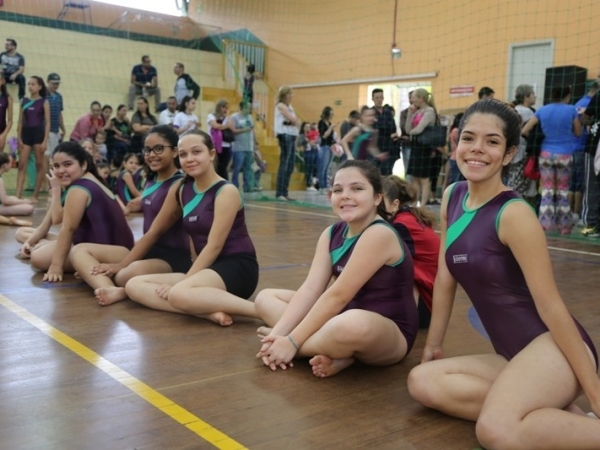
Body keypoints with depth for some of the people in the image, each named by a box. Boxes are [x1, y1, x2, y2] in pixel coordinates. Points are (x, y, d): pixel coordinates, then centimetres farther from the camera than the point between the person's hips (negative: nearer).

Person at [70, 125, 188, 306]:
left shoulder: (179, 184, -11)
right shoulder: (151, 181, 15)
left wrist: (121, 265, -15)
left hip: (173, 257, -10)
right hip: (148, 250, 10)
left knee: (127, 275, -42)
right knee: (79, 250, -2)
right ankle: (112, 289, -29)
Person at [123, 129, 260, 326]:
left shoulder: (226, 192, -11)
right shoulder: (180, 190, 8)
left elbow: (214, 246, -17)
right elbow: (155, 231, 17)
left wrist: (182, 282, -20)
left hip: (236, 267, -8)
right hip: (208, 268, 8)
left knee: (179, 294, -35)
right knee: (134, 286, -7)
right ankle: (209, 312, -26)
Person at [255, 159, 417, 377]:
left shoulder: (379, 234, -20)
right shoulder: (332, 234, 4)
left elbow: (338, 296, -23)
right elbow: (310, 289, -4)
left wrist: (292, 341, -22)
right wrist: (279, 332, -17)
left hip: (391, 335, -8)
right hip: (345, 319, 9)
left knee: (352, 324, -44)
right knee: (266, 297, 7)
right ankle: (334, 352, -11)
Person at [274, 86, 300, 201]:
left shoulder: (289, 106, 21)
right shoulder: (280, 105, -5)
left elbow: (297, 121, 14)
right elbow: (293, 120, -14)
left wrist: (294, 121, -6)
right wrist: (294, 121, 6)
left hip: (291, 135, 9)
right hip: (285, 135, -9)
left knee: (290, 165, 5)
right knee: (284, 164, -13)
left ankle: (285, 192, 7)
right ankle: (279, 193, -14)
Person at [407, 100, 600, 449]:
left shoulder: (514, 214, -16)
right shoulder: (452, 197, 6)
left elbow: (550, 306, -16)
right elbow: (445, 278, 12)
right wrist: (433, 345, 17)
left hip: (551, 346, -9)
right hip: (514, 354, 9)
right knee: (423, 382, -11)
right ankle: (563, 413, -6)